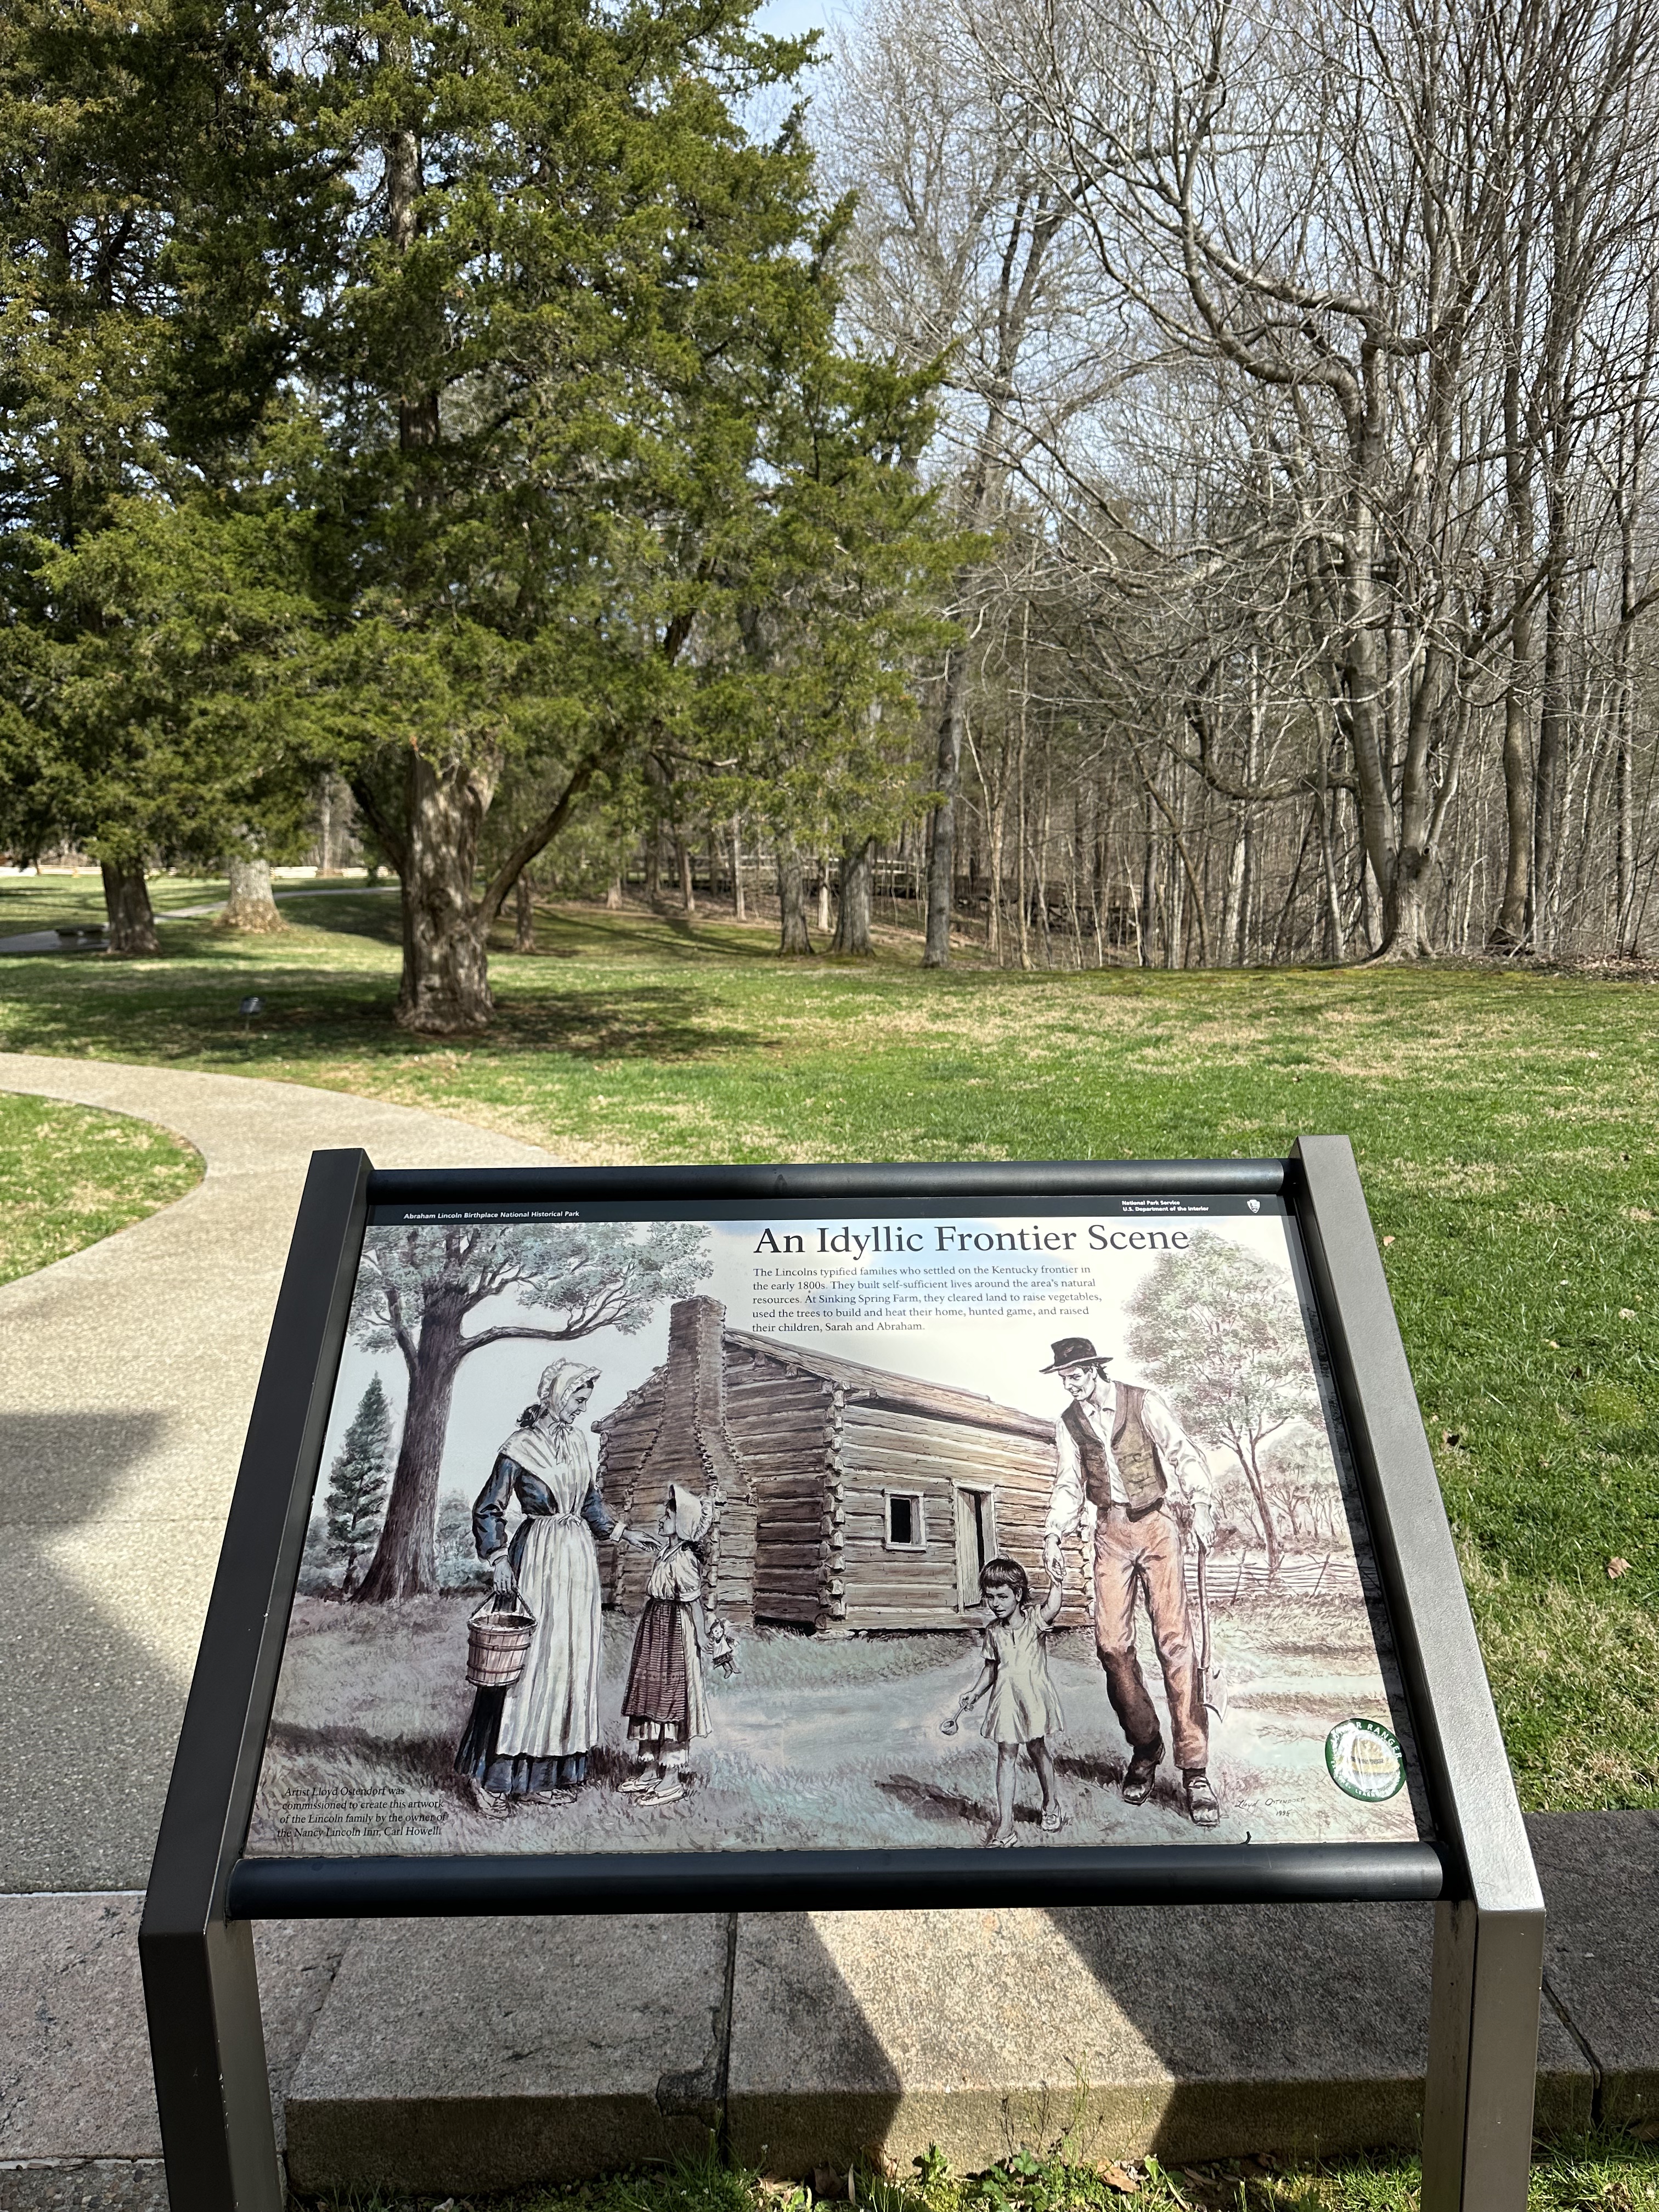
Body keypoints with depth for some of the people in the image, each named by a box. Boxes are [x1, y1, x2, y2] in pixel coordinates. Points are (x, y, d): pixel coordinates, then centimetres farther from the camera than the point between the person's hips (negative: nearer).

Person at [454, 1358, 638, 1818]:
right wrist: (499, 1560, -18)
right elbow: (487, 1510, -7)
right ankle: (491, 1775, 5)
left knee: (573, 1659, 8)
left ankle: (549, 1773, 16)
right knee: (528, 1660, -6)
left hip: (578, 1558, 7)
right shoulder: (519, 1448, -10)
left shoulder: (578, 1442, 9)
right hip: (538, 1559, -7)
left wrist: (620, 1534, 16)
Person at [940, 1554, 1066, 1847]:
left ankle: (1051, 1804, 39)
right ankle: (1005, 1825, 4)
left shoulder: (1035, 1619, -12)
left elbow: (1052, 1608, -34)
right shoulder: (993, 1630, 1)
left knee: (1038, 1748, 14)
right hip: (1005, 1697, 3)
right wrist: (973, 1695, 6)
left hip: (1034, 1693, -3)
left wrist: (1056, 1586, -53)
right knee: (1006, 1755, 2)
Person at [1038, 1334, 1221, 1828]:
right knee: (1112, 1644, -5)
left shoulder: (1142, 1401, -3)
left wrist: (1200, 1505, -22)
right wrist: (1055, 1533, -4)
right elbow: (1069, 1484, 13)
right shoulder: (1067, 1424, 8)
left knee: (1174, 1640, -12)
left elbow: (1183, 1453, -7)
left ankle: (1194, 1770, -10)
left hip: (1157, 1524, -3)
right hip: (1111, 1533, 4)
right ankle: (1144, 1749, 14)